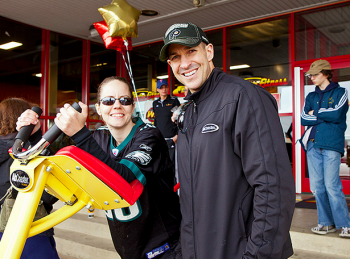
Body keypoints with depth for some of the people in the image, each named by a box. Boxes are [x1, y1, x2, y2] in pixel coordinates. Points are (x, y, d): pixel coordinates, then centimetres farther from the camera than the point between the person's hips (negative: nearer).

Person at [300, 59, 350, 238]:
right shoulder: (311, 97, 19)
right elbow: (304, 119, 5)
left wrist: (315, 113, 2)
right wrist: (325, 117, -5)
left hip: (331, 144, -5)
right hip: (313, 144, 5)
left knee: (331, 185, -10)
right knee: (316, 186, 3)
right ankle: (326, 223, 14)